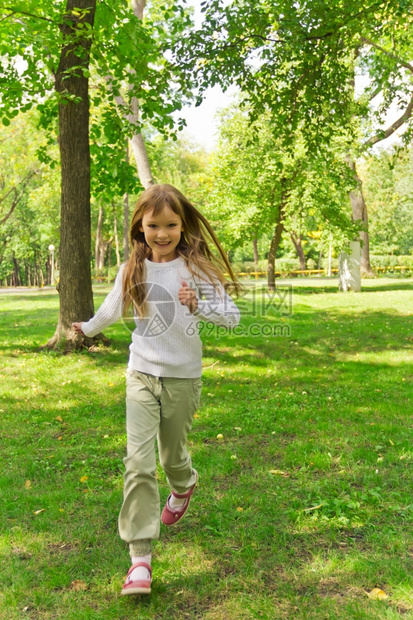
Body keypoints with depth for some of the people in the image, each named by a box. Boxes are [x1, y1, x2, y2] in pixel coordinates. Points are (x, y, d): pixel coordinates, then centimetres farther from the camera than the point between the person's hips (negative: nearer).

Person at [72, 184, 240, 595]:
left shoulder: (198, 267, -8)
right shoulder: (132, 271, 1)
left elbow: (232, 317, -11)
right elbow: (112, 310, 20)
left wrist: (199, 306, -28)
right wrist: (88, 329, 36)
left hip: (183, 377, -1)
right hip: (141, 376, 2)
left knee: (172, 456, 16)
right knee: (138, 463, -7)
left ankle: (184, 486, 53)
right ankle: (140, 556, 2)